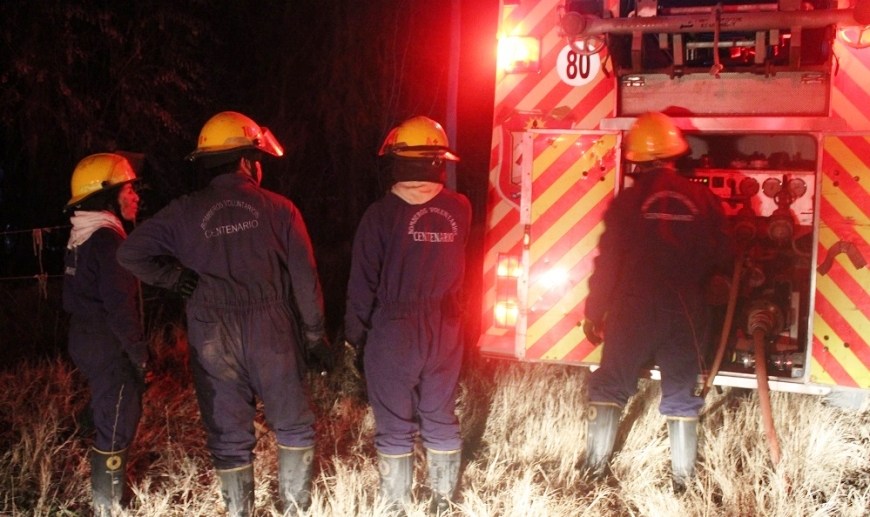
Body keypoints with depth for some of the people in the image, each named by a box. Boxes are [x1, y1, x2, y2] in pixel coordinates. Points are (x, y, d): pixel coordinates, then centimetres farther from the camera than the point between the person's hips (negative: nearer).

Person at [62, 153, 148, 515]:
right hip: (109, 348, -10)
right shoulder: (107, 240, -20)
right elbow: (120, 308, -23)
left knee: (109, 418, 21)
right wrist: (140, 353, -15)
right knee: (115, 426, 0)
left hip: (87, 342, 10)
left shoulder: (80, 237, 11)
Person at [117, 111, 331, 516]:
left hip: (213, 342, 1)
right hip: (271, 335, -1)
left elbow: (131, 253, -3)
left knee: (229, 437, 11)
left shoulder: (185, 213, 0)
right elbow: (304, 279, -2)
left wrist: (178, 278, 4)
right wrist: (315, 335, 7)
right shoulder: (278, 208, -3)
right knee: (293, 426, 15)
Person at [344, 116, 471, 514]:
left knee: (395, 426, 8)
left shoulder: (382, 213, -15)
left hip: (393, 332, -3)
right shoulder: (460, 209, -6)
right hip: (444, 330, 4)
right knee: (441, 418, 15)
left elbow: (363, 283, -10)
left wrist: (356, 334, 0)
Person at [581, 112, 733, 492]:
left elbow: (608, 263, -7)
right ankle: (683, 480, 15)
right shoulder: (703, 199, -2)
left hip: (632, 311, -2)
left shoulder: (627, 200, -7)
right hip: (686, 314, 2)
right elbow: (723, 258, 7)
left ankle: (595, 468, 11)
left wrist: (594, 314, 1)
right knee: (681, 397, 11)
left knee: (609, 388, 10)